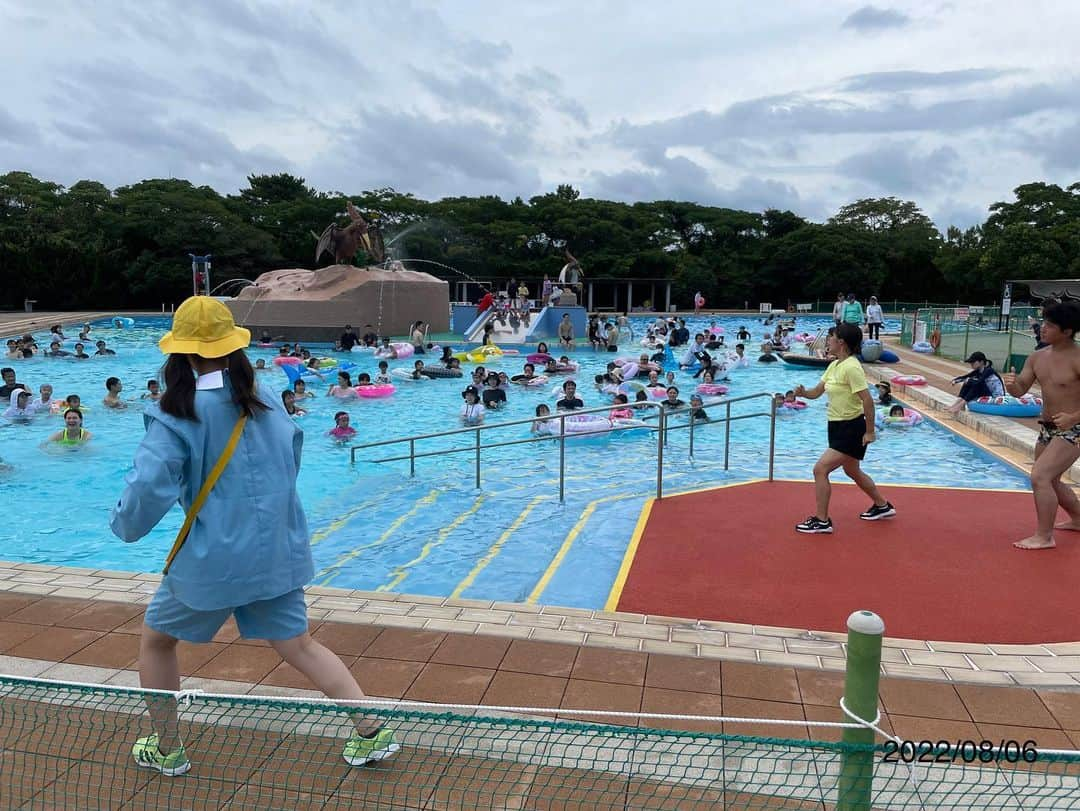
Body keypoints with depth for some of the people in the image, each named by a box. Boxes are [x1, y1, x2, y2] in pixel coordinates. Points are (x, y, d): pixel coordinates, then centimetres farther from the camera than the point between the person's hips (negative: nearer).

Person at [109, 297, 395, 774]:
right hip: (277, 551, 5)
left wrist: (126, 526, 2)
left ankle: (166, 750, 33)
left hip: (214, 559, -4)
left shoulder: (176, 417, -14)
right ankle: (372, 734, 9)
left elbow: (148, 489, -20)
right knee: (299, 646, 13)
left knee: (156, 639, 22)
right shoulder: (265, 399, 2)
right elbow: (293, 450, 17)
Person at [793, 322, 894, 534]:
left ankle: (822, 521, -2)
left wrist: (870, 432, -20)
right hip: (837, 426, 10)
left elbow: (867, 400, -23)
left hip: (852, 429, -10)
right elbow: (817, 392, 8)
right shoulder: (834, 365, 6)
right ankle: (882, 506, 45)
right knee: (853, 472, 25)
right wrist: (803, 392, -13)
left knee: (820, 470, -13)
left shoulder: (851, 367, -22)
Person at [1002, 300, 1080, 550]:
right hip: (1047, 428, 8)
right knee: (1050, 480, 22)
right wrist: (1012, 383, -18)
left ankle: (1044, 537, -7)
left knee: (1040, 476, -18)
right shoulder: (1037, 357, 2)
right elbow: (1020, 391, 4)